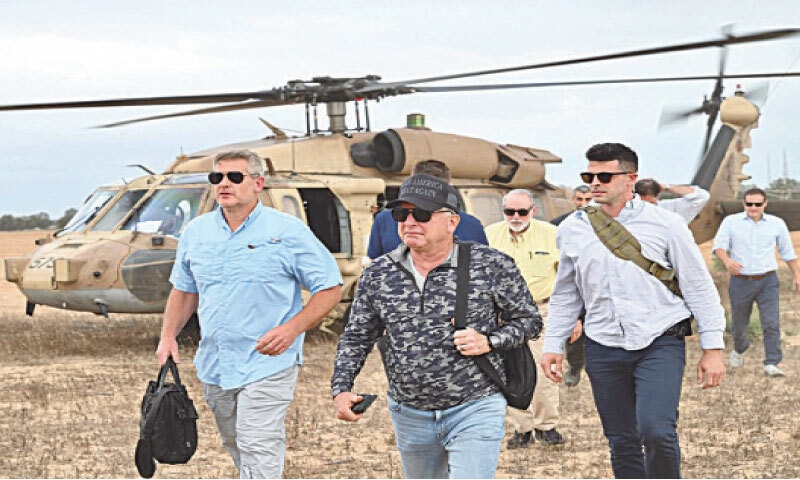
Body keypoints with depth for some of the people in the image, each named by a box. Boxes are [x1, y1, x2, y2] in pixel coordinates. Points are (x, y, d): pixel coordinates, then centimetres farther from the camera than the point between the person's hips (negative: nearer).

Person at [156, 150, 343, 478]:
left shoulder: (288, 232, -7)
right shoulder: (196, 232, 8)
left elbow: (331, 288, -5)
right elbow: (184, 291, 19)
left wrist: (293, 328, -19)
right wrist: (168, 336, 3)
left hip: (267, 363, -6)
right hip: (214, 365, 6)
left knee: (258, 452, -13)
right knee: (236, 448, 17)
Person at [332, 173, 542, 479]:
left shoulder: (492, 266, -9)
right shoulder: (378, 275, 0)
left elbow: (529, 321, 1)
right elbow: (357, 338, 9)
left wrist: (489, 341, -17)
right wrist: (341, 388, -5)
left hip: (475, 411, -4)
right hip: (409, 415, 4)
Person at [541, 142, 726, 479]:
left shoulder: (665, 224, -3)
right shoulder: (571, 229, 6)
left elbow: (699, 287, 1)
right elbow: (566, 295, 18)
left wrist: (713, 349, -2)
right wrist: (553, 345, 13)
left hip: (660, 344, -3)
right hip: (604, 350, 4)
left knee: (656, 431, -21)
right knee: (622, 443, 7)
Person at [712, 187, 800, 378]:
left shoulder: (777, 224, 4)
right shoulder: (731, 222, -1)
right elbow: (718, 245, -8)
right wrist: (727, 260, -29)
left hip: (767, 281, 0)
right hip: (740, 281, 0)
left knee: (771, 323, -12)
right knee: (738, 324, 13)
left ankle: (771, 364, -11)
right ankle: (739, 349, 43)